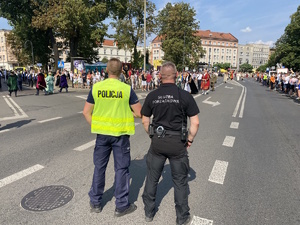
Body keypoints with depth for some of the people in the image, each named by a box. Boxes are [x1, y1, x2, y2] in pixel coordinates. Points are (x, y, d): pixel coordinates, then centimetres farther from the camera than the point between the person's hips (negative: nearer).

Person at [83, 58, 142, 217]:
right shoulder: (127, 89, -11)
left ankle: (95, 202, 31)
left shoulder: (96, 88, -4)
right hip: (120, 134, -2)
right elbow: (140, 113, -8)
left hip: (102, 133, 3)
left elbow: (86, 112, -1)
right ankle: (121, 206, 21)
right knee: (121, 169, 9)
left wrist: (95, 126, 9)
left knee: (99, 167, 17)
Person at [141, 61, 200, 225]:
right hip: (177, 143, -2)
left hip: (157, 142, 2)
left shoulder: (152, 96, -3)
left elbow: (145, 120, 4)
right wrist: (190, 140, 3)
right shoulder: (185, 95, -10)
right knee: (180, 181, 14)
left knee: (152, 177, 19)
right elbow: (195, 122, -10)